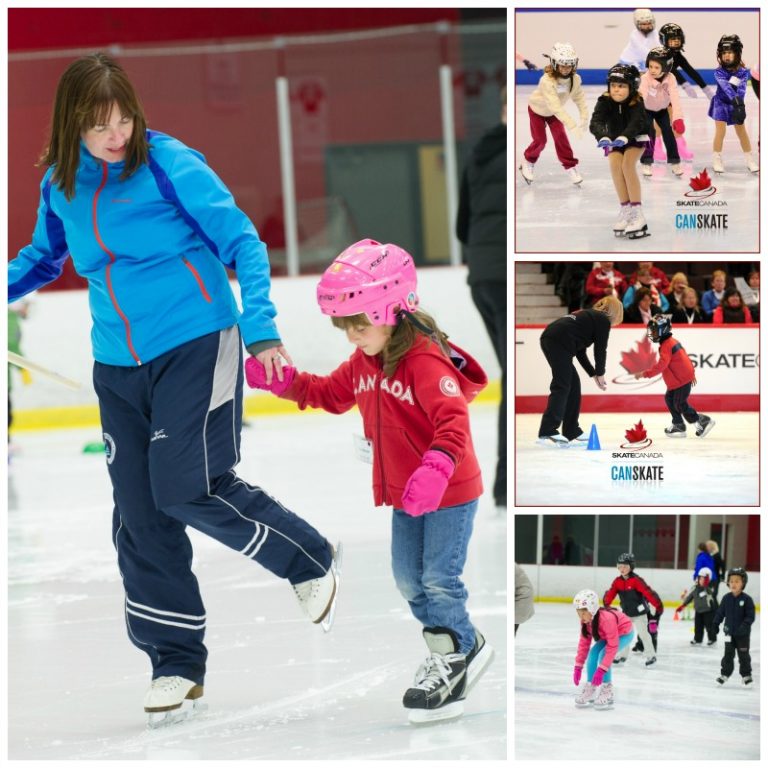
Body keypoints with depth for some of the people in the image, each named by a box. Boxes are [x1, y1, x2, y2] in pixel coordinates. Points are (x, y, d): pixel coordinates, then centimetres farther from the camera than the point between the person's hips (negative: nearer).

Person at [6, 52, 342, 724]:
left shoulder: (170, 166, -12)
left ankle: (310, 562, 8)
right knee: (141, 518, 4)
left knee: (190, 487, -17)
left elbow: (242, 241, -8)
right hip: (119, 367, 6)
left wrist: (259, 327, -18)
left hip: (196, 347, -5)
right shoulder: (61, 186, 4)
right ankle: (176, 663, 15)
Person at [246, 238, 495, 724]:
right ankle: (449, 646, 29)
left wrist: (436, 469, -52)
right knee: (409, 578, 14)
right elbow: (330, 393, 15)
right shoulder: (364, 362, 1)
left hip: (450, 492, -9)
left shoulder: (425, 362, -27)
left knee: (440, 579, -7)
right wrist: (281, 381, 0)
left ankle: (459, 654, 11)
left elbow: (452, 420, -37)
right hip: (403, 492, 9)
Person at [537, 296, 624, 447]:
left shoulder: (589, 316, 31)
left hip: (549, 338, 9)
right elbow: (600, 349, 5)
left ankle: (572, 432, 19)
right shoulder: (603, 320, 6)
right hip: (559, 342, -9)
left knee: (573, 385, 16)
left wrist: (594, 374, 27)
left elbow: (580, 351, 29)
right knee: (561, 386, -10)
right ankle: (547, 433, -19)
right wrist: (600, 373, 19)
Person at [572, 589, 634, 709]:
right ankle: (590, 688, -1)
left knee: (603, 655, -25)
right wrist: (578, 666, -11)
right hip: (606, 636, 7)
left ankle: (607, 692, -14)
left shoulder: (607, 618, -39)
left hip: (624, 634, -7)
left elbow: (612, 646, -38)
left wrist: (601, 670, -39)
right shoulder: (586, 621, -16)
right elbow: (584, 643, -7)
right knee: (593, 653, -13)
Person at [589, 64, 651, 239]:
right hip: (614, 140, 2)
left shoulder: (636, 103, -28)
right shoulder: (605, 102, -23)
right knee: (615, 164, -27)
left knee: (628, 164, -29)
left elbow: (636, 123, -44)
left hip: (635, 139, -2)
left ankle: (637, 213, -26)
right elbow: (595, 122, -38)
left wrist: (624, 137, -65)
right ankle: (625, 210, -17)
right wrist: (603, 137, -60)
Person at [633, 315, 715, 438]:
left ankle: (704, 421, 4)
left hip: (682, 379, -10)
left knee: (680, 404, -5)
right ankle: (678, 425, 17)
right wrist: (691, 374, 31)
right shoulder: (672, 342, 12)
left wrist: (644, 374, -30)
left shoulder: (666, 346, -21)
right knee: (669, 399, 12)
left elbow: (661, 366, -30)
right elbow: (684, 357, 22)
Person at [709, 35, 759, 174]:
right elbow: (726, 87, -33)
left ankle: (750, 160, 17)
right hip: (721, 103, -2)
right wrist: (735, 99, -48)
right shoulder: (719, 72, -17)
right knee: (720, 131, -8)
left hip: (736, 104, 2)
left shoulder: (743, 72, -12)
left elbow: (741, 89, -25)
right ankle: (716, 161, 3)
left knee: (741, 131, 7)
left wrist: (739, 105, -40)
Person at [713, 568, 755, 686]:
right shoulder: (726, 598, -2)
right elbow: (720, 612, 6)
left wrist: (746, 624, -29)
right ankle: (725, 673, 13)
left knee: (743, 654, 8)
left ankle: (746, 675, 21)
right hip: (729, 632, 3)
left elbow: (750, 615, -15)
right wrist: (715, 623, 0)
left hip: (742, 634, -3)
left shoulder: (746, 599, -13)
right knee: (728, 653, 6)